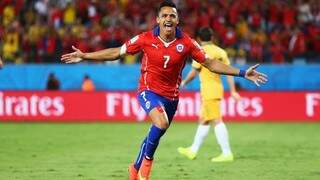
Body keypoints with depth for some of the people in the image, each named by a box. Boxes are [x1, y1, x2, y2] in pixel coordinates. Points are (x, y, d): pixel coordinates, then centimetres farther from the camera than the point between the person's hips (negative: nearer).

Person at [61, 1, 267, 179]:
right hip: (149, 90, -3)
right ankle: (147, 160, -8)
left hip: (171, 96, 3)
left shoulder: (186, 43, -7)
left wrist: (243, 73, -9)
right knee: (162, 123, -30)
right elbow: (116, 52, 0)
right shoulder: (146, 39, -10)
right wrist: (84, 56, -2)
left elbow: (210, 63, -2)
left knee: (154, 137, 12)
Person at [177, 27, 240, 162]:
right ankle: (193, 150, 28)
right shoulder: (220, 52, 9)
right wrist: (233, 91, 7)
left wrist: (184, 82, 13)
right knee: (203, 121, 17)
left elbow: (194, 72, -5)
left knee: (217, 121, -9)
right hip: (218, 87, 8)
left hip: (208, 89, -8)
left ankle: (227, 153, -13)